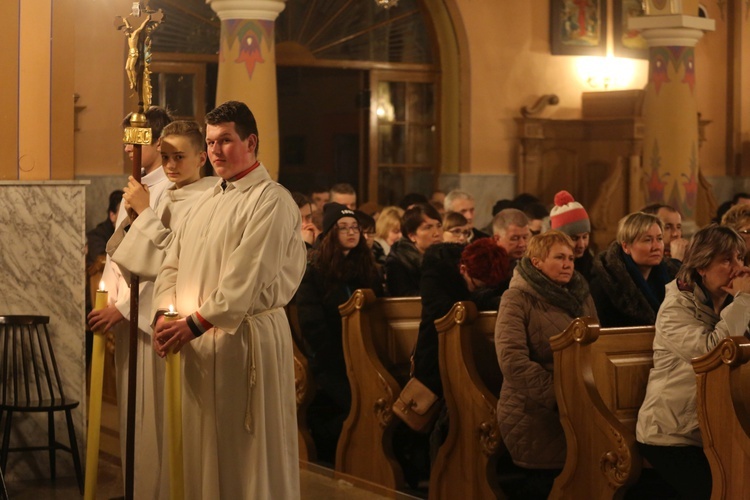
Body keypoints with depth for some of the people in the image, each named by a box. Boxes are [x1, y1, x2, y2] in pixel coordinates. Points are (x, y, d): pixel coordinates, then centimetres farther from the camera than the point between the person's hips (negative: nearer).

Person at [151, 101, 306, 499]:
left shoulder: (271, 201, -10)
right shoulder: (206, 202, 17)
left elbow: (245, 279, -18)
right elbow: (173, 264, 13)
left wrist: (194, 324, -18)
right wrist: (164, 315, -4)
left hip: (246, 337, -8)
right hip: (198, 340, 8)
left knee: (248, 450, -1)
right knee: (203, 447, 12)